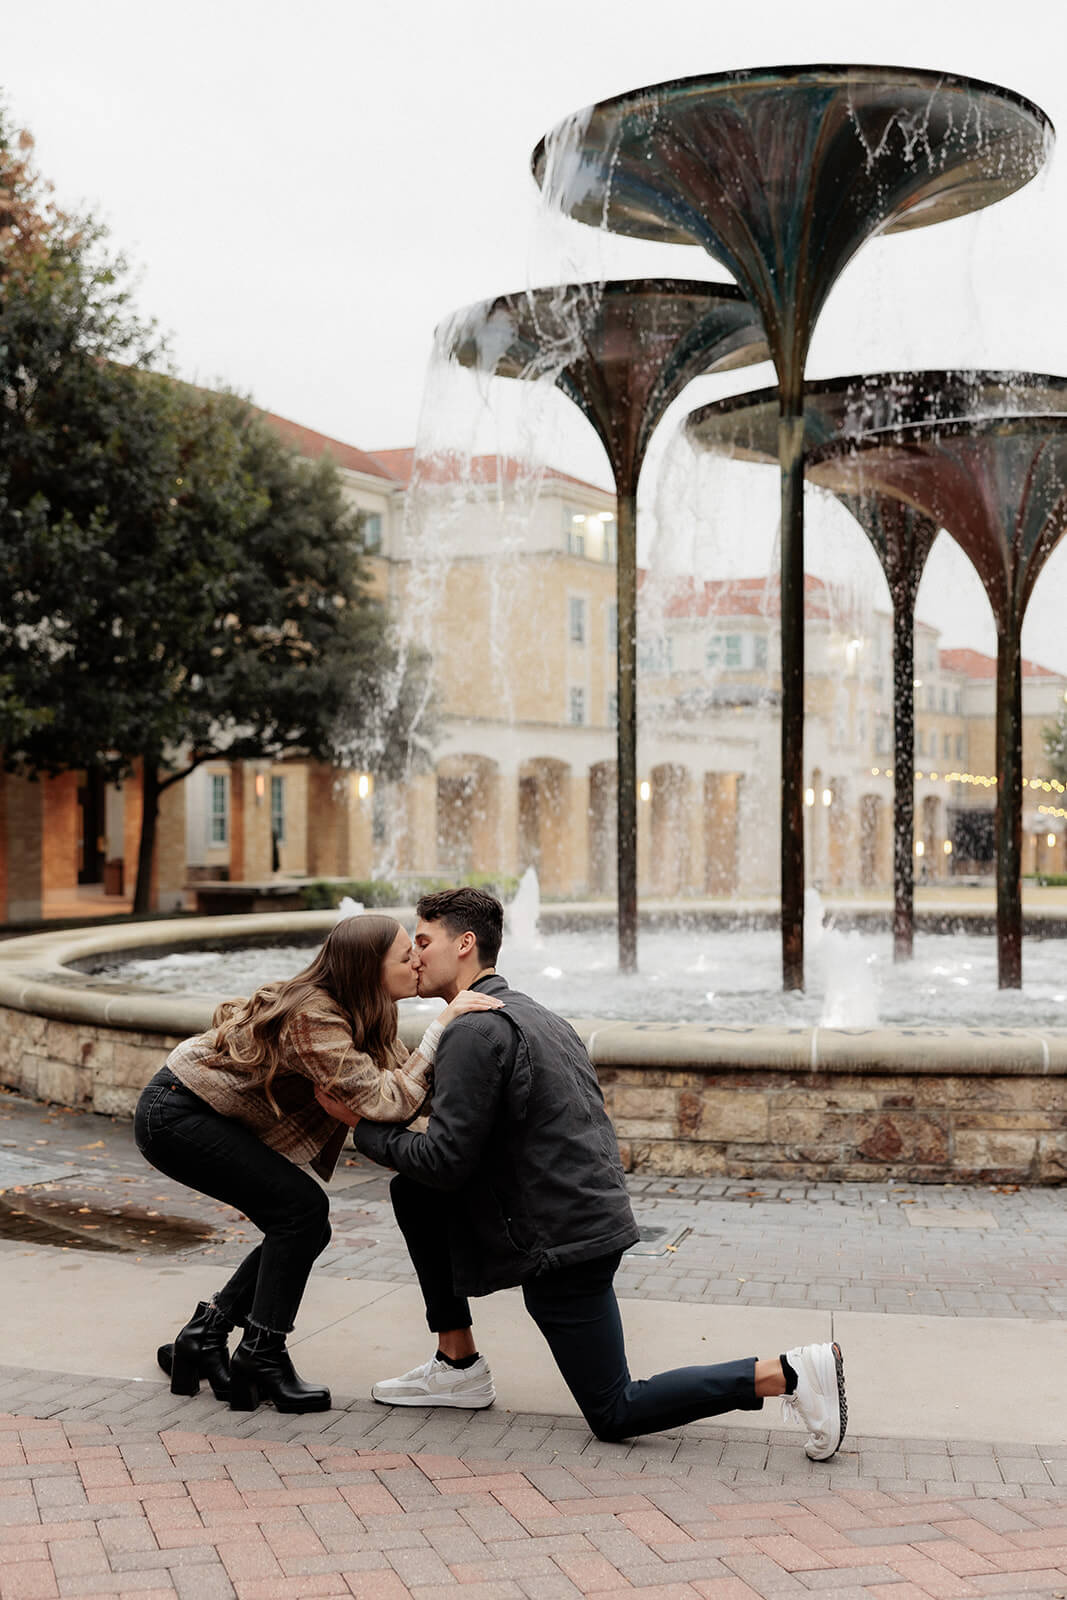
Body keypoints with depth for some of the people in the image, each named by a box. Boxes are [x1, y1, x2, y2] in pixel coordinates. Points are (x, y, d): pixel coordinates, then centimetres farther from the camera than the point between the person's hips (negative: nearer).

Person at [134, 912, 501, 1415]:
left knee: (304, 1232, 4)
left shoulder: (356, 1015, 0)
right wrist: (441, 1028, -33)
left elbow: (400, 1078, -3)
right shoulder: (313, 1020, -29)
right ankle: (261, 1355, -5)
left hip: (207, 1116, 10)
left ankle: (202, 1337, 13)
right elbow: (383, 1103, -34)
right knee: (301, 1207, -16)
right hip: (173, 1115, -10)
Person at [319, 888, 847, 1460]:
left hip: (562, 1240, -9)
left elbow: (446, 1160, -18)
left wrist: (362, 1126, -4)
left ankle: (789, 1373, -8)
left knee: (614, 1415, 0)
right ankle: (458, 1365, 18)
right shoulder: (530, 1012, 16)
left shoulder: (476, 1031, -15)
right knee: (412, 1194, 15)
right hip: (591, 1212, 9)